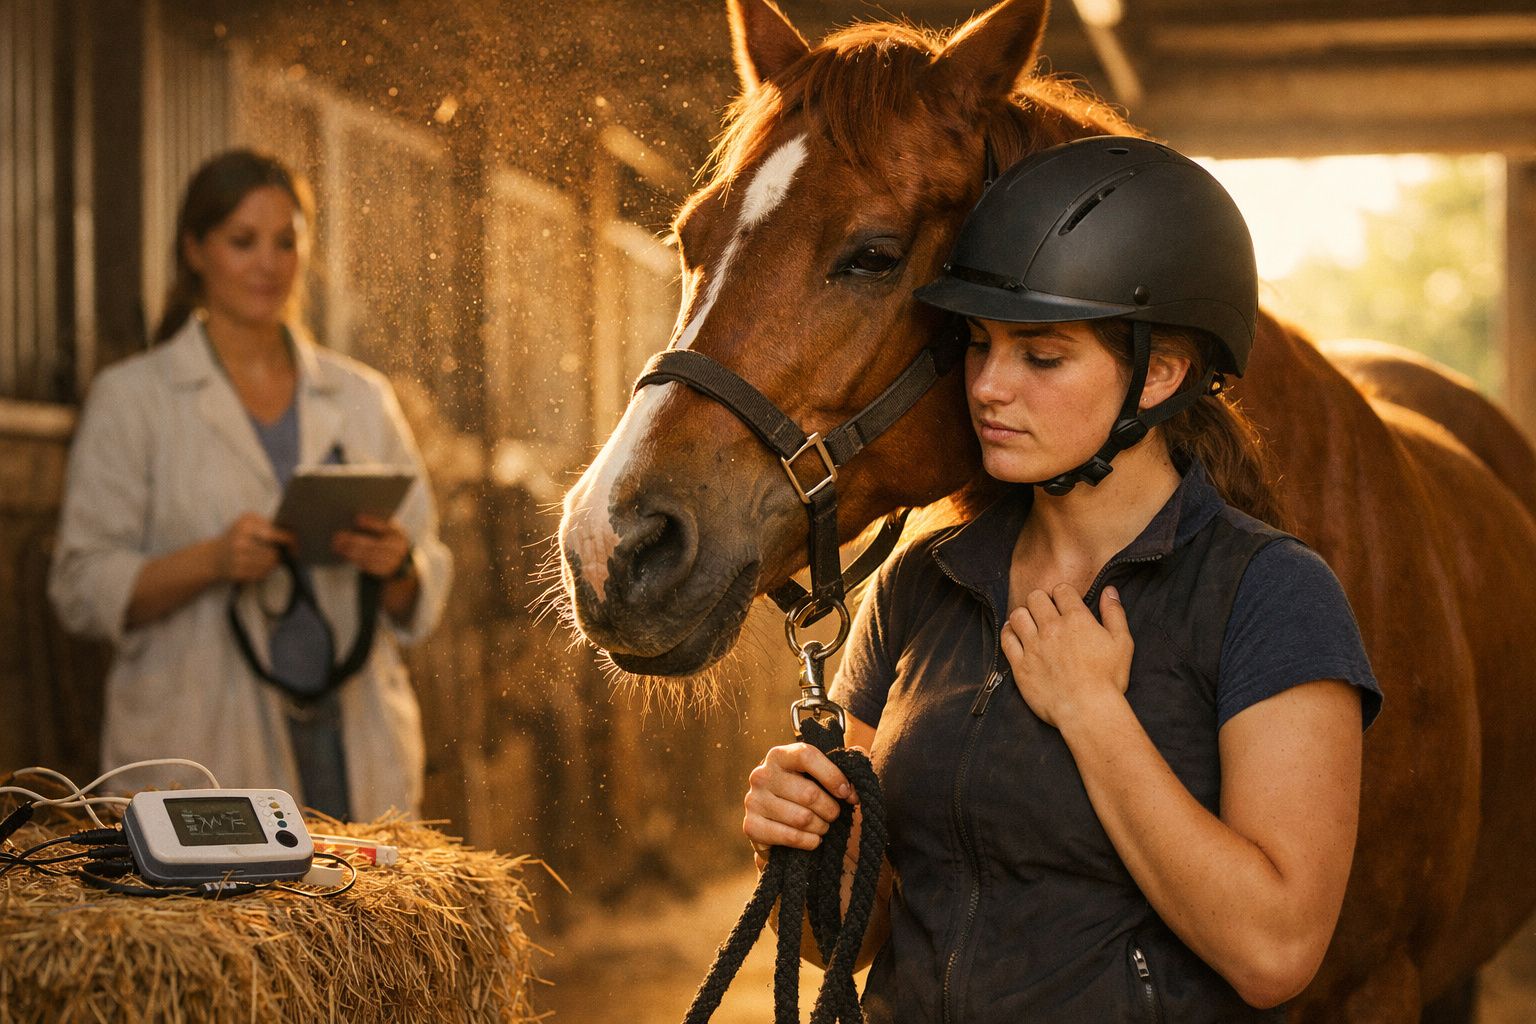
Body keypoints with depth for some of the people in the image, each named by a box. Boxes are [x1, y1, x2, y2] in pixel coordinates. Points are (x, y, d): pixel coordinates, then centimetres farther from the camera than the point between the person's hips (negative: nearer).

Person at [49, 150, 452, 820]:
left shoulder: (363, 397, 14)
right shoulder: (130, 399, 4)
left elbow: (425, 591, 14)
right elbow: (81, 589, -2)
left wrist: (397, 566, -8)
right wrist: (213, 560, -17)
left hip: (355, 744, 3)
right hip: (204, 754, -3)